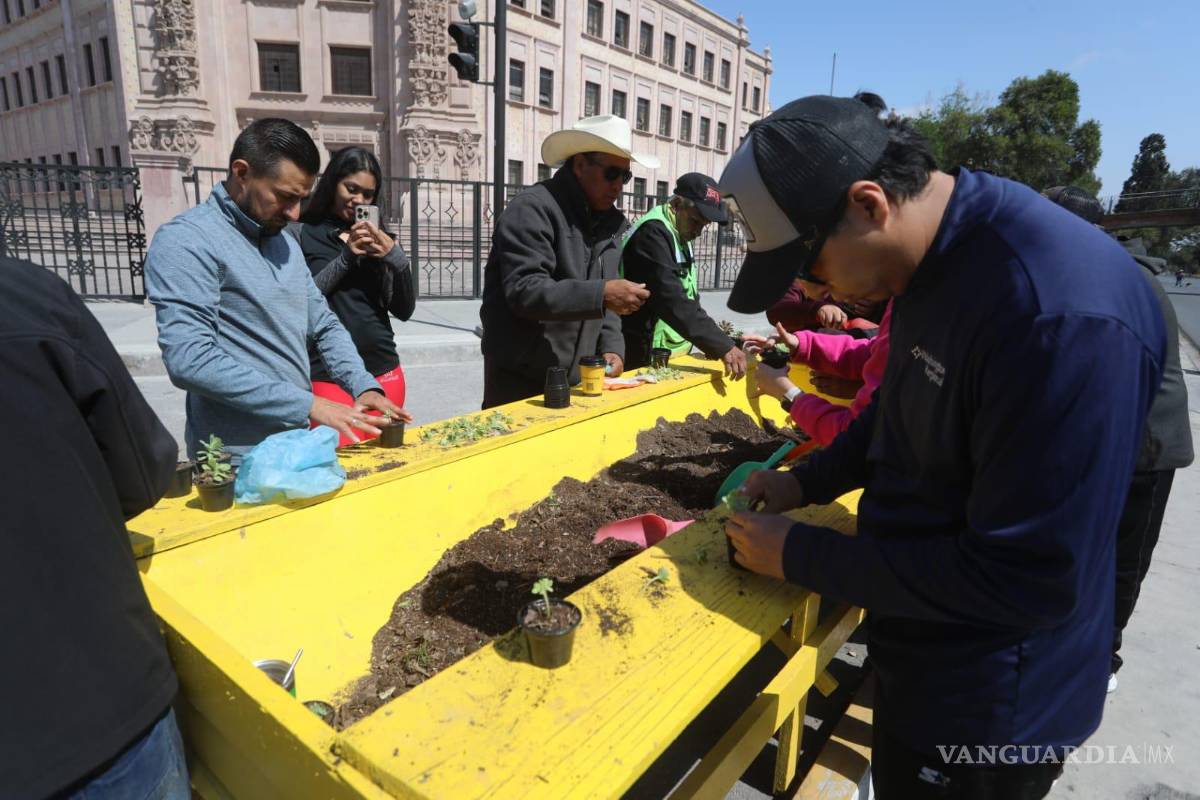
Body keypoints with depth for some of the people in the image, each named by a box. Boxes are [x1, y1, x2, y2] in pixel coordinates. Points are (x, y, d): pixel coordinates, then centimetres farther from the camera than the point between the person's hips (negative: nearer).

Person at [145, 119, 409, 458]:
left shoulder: (285, 242, 10)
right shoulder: (187, 241, -14)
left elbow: (324, 326, 12)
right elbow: (189, 360, -23)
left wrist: (364, 386, -5)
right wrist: (307, 404, -23)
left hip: (298, 444, 8)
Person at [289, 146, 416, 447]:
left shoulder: (375, 239, 11)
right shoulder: (300, 233, 1)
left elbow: (404, 310, 6)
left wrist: (395, 255, -9)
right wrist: (345, 257, -13)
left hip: (384, 373, 4)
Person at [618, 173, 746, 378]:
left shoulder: (680, 236, 14)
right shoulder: (653, 233, -17)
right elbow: (672, 301, -27)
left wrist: (713, 342, 4)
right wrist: (722, 346, -29)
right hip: (646, 359, -9)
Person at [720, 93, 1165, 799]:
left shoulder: (1063, 312, -32)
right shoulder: (933, 255, -4)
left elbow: (1025, 578, -28)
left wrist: (798, 554, -22)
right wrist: (808, 481, 1)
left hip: (987, 708, -7)